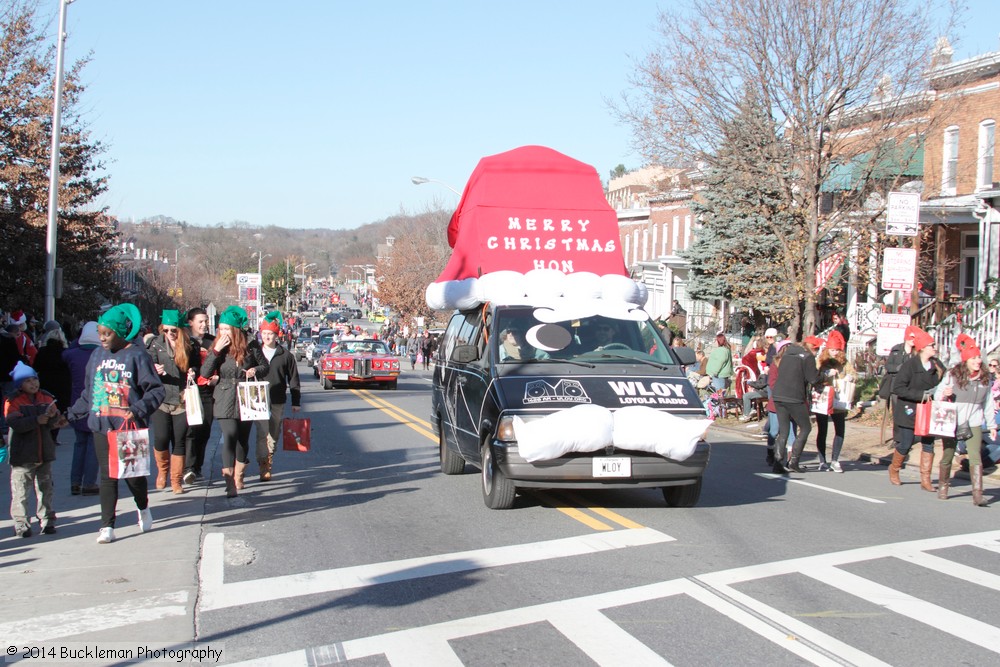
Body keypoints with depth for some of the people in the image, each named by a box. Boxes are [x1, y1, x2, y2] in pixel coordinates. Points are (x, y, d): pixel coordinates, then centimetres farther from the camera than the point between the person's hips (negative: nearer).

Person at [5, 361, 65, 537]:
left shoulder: (46, 398, 7)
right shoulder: (13, 401, -6)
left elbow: (54, 423, 1)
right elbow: (16, 424, -20)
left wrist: (53, 416, -21)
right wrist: (37, 420, -28)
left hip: (44, 454, 4)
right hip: (22, 456, -4)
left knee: (45, 489, 12)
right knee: (20, 491, -3)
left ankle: (47, 520, 20)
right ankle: (21, 524, 4)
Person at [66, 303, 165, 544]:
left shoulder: (137, 355, -7)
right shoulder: (97, 355, 10)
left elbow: (156, 390, -8)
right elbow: (88, 392, 19)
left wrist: (137, 410, -21)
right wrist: (71, 414, 14)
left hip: (129, 426, -4)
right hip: (101, 425, 4)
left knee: (133, 473, 2)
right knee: (107, 475, 3)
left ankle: (143, 507, 32)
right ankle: (107, 525, 8)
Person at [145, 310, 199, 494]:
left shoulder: (190, 346, 7)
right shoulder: (155, 344, 4)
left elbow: (197, 365, 18)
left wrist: (193, 372, -4)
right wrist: (155, 370, -26)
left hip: (182, 400, 1)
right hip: (161, 399, -1)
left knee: (179, 441, 2)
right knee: (161, 439, -9)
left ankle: (176, 480, 14)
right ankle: (162, 470, 19)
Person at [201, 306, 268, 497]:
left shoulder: (251, 347, -2)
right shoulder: (217, 348, 0)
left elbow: (265, 366, 9)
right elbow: (205, 373, -9)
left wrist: (256, 370, -13)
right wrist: (216, 351, -18)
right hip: (226, 401, -1)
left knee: (243, 440, 13)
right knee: (230, 439, -15)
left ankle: (238, 478, 33)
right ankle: (230, 485, -18)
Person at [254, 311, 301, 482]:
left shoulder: (285, 355, 3)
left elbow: (293, 380, 6)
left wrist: (296, 402, 5)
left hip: (278, 401, 1)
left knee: (274, 433, 9)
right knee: (262, 432, -10)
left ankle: (268, 460, 25)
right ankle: (264, 467, -13)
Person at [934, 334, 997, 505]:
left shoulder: (985, 379, 5)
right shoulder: (952, 375, -5)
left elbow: (988, 404, 14)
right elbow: (937, 394, -1)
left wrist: (992, 425, 16)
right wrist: (944, 394, -24)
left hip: (974, 424, 1)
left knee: (976, 457, -13)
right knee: (947, 457, 10)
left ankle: (977, 494, -16)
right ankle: (943, 488, 30)